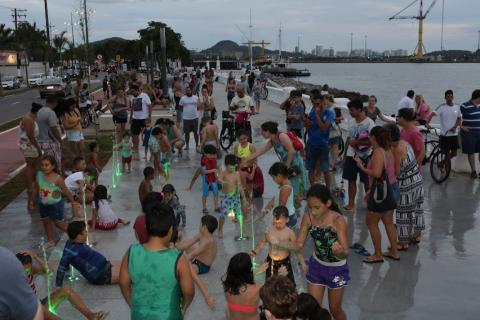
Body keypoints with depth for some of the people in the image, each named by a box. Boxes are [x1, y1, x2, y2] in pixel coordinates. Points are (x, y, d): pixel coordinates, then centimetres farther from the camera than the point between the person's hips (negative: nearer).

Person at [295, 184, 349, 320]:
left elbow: (346, 253, -33)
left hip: (336, 269, -3)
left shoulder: (338, 220, -30)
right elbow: (299, 244, -9)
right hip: (316, 265, 3)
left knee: (334, 309, 14)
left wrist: (339, 251, -56)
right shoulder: (307, 218, -18)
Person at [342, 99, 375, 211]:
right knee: (351, 180, 7)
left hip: (364, 156, -6)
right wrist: (345, 155, 15)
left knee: (367, 181, 5)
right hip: (351, 156, 6)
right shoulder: (353, 123, 10)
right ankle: (351, 203, 15)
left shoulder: (369, 123, -11)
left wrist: (356, 142, -17)